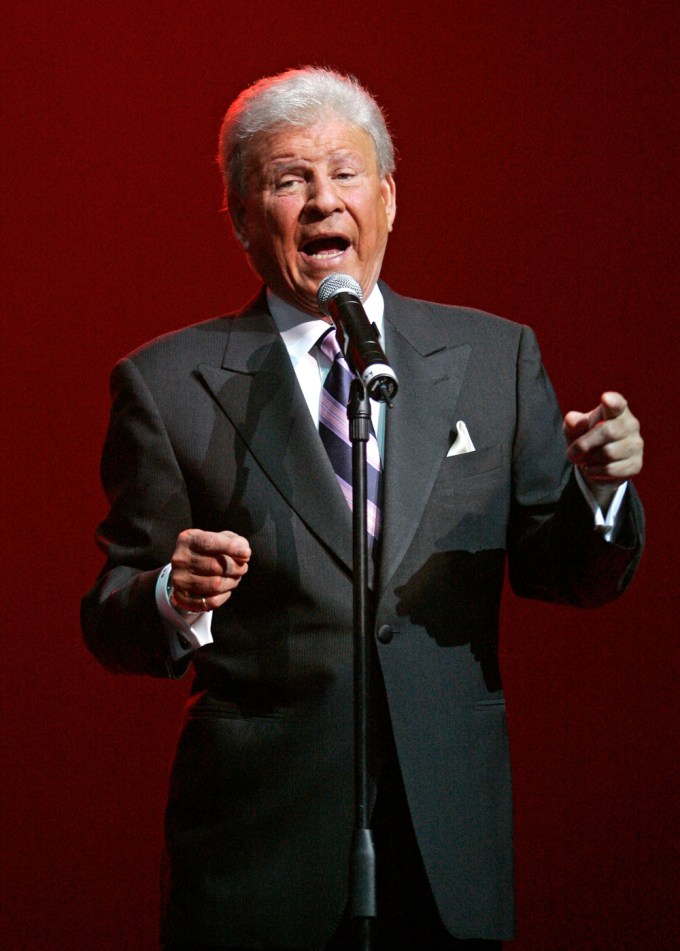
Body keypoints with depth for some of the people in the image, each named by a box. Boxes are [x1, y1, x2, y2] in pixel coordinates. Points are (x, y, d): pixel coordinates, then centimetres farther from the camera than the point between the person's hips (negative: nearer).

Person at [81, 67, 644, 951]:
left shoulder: (496, 356, 8)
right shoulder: (167, 382, 0)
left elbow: (562, 574, 10)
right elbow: (111, 624, 0)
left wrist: (599, 490, -11)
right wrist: (175, 599, -22)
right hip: (259, 839, -2)